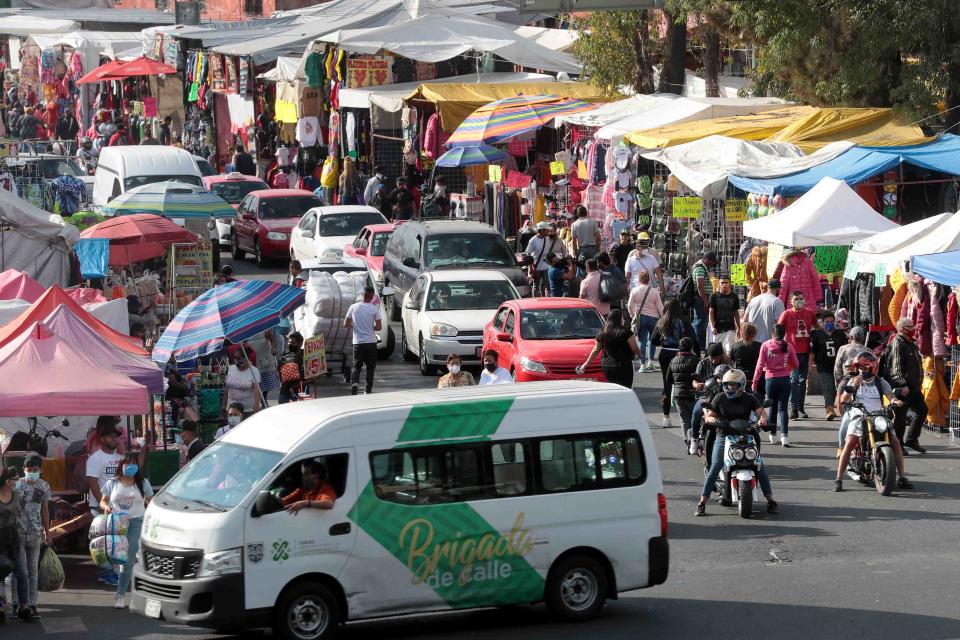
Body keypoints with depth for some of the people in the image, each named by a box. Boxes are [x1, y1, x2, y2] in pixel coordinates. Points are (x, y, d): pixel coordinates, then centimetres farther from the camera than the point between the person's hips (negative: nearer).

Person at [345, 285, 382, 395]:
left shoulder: (353, 307, -2)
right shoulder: (374, 309, -8)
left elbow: (345, 325, 1)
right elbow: (379, 327, -9)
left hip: (358, 343, 1)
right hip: (371, 342, -1)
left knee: (356, 366, 9)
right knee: (370, 366, 10)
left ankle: (355, 383, -17)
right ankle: (368, 390, 8)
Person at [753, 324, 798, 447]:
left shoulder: (765, 345, -5)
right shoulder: (788, 346, -2)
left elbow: (760, 365, -7)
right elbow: (796, 364, 4)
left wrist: (755, 381, -3)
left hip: (771, 379, 0)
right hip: (785, 379, 0)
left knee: (773, 407, 13)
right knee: (783, 408, 1)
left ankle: (773, 435, 20)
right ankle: (785, 435, -12)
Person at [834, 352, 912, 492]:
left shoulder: (881, 383, 11)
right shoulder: (854, 382, 10)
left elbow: (890, 395, -3)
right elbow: (843, 400, -1)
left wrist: (895, 401, -27)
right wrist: (853, 386, -16)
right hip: (858, 417, -1)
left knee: (895, 441, -16)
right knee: (850, 443, -25)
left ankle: (901, 477, -6)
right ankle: (838, 479, -24)